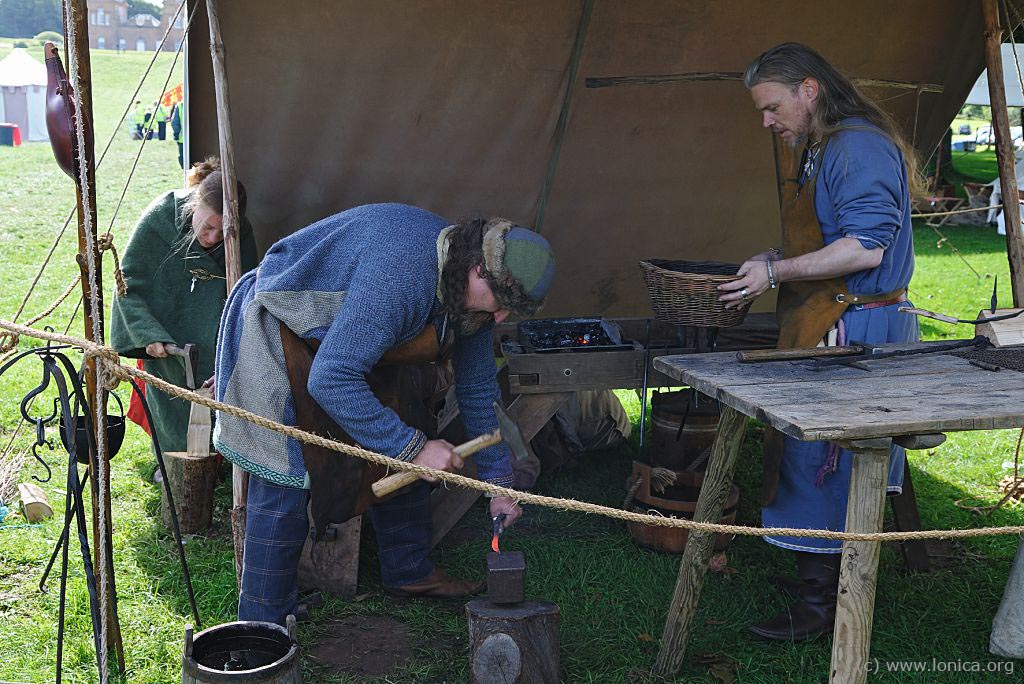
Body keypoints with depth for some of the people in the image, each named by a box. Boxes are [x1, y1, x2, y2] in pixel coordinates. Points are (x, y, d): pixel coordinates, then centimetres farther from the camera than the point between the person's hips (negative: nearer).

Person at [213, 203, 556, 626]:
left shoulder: (470, 290, -9)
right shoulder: (399, 277, -39)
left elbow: (477, 389, 5)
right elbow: (328, 380, -39)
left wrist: (497, 481, 6)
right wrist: (412, 447, -33)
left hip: (353, 339, 9)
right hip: (282, 332, -9)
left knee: (405, 444, 9)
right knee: (285, 480, -14)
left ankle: (408, 572, 27)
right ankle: (263, 626, -2)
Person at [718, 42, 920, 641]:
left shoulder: (858, 147, -16)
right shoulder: (820, 151, 18)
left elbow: (865, 248, -24)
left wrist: (777, 272, -20)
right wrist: (773, 258, 11)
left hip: (852, 332, -10)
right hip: (825, 329, 10)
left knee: (818, 458, -6)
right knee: (832, 463, 16)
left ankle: (820, 606, 3)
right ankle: (825, 580, 27)